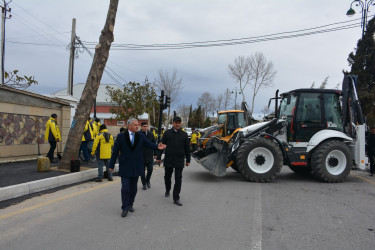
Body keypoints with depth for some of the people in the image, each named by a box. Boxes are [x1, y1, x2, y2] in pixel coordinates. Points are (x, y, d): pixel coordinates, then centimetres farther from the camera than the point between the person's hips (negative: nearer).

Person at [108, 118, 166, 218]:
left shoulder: (140, 136, 5)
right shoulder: (121, 136, -4)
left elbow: (149, 143, -5)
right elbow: (115, 152, -2)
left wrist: (157, 147, -26)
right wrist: (111, 165, -1)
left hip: (136, 167, 3)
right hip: (125, 167, -3)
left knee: (133, 188, 11)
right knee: (125, 188, -5)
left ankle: (130, 205, 28)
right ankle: (125, 208, 7)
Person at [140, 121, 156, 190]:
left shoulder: (151, 134, 2)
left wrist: (155, 154, 5)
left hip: (149, 156, 2)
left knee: (150, 170, 4)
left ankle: (148, 181, 30)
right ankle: (144, 184, 21)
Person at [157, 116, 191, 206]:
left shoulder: (184, 134, 3)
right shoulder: (167, 133, 1)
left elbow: (187, 148, 8)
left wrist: (188, 160, 9)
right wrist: (158, 157, 0)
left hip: (179, 161, 0)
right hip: (168, 160, 1)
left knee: (178, 179, -2)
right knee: (167, 177, 15)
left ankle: (176, 198, 6)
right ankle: (167, 190, 43)